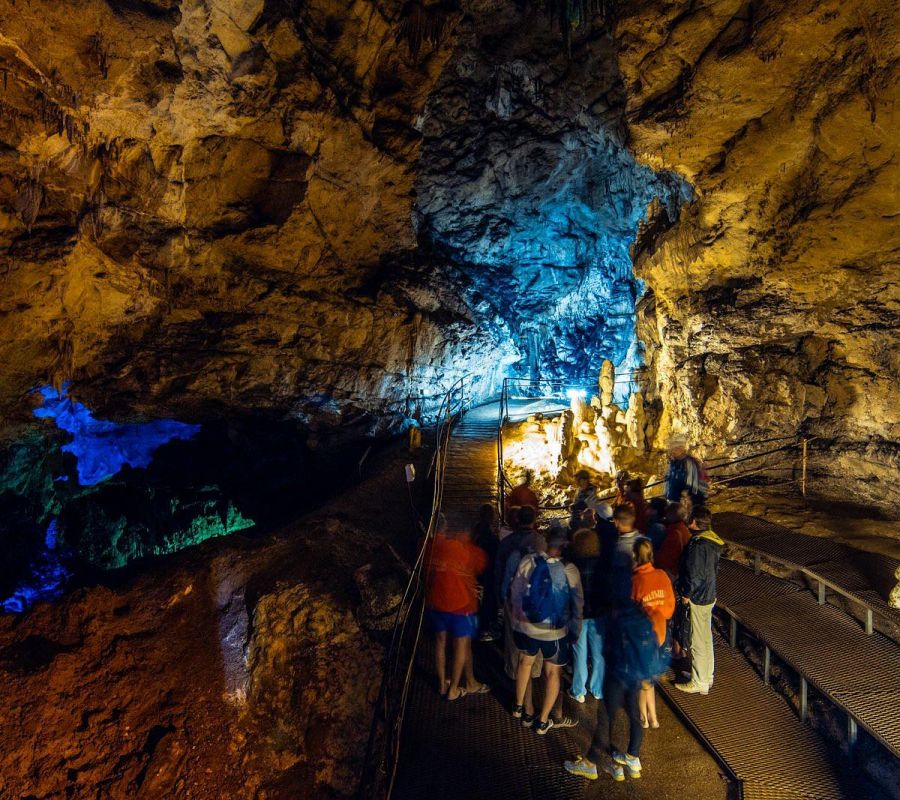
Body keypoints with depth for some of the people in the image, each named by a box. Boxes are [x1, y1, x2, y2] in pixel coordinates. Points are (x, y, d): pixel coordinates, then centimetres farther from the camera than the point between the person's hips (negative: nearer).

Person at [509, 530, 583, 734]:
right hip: (554, 631, -2)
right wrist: (575, 631, 7)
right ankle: (542, 721, 26)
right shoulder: (569, 570, -18)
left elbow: (515, 593, -6)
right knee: (552, 673, 17)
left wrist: (516, 615, 11)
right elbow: (577, 604, -8)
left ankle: (519, 706, 43)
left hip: (524, 624, 2)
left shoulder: (528, 561, -15)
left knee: (525, 661, 26)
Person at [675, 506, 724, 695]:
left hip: (697, 599, -10)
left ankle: (700, 683, 18)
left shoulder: (698, 546, -27)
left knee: (698, 641, 4)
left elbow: (694, 575, -25)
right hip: (708, 594, 10)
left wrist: (686, 594, -11)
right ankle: (707, 677, 35)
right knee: (706, 638, 21)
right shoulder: (711, 541, 3)